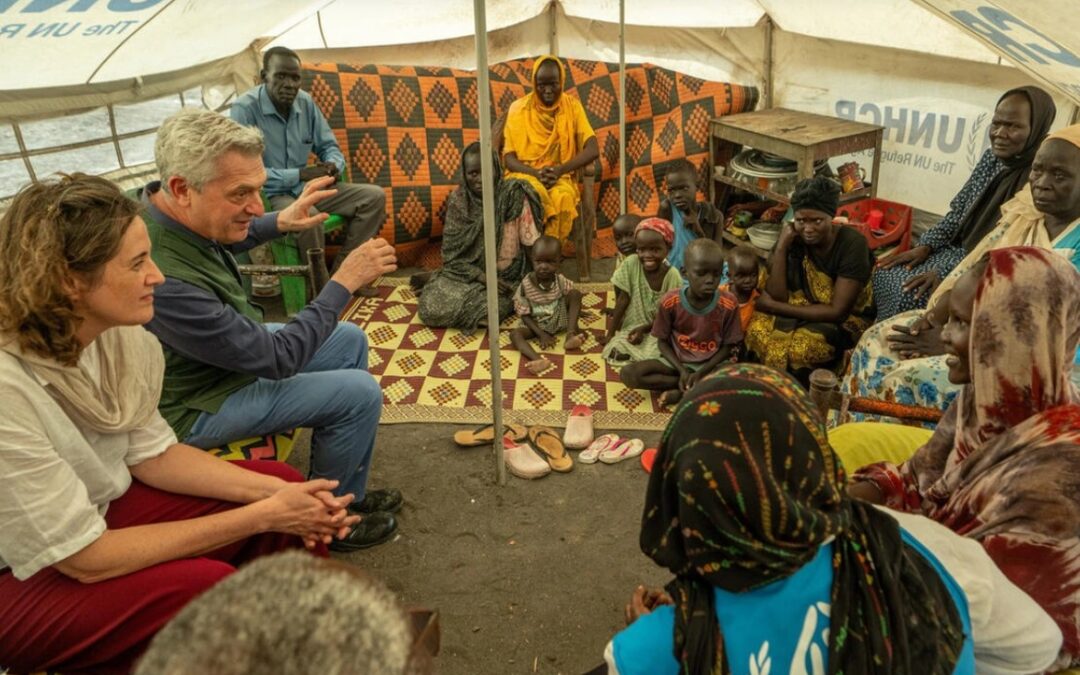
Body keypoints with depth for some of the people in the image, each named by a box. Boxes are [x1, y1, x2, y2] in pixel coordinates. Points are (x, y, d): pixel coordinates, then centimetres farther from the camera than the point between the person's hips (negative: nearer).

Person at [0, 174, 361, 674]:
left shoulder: (117, 331, -14)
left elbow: (152, 455, -2)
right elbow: (86, 558, -27)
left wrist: (273, 494, -16)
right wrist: (260, 517, -25)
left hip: (95, 511, 7)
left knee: (282, 485, -2)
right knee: (203, 588, -30)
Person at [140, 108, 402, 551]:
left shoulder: (157, 202, -12)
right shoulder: (164, 281, -39)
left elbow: (223, 241, 14)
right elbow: (278, 360, -28)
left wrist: (280, 223, -1)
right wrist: (344, 282, -22)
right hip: (196, 404, -9)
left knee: (350, 341, 12)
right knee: (359, 393, -15)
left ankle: (351, 493, 23)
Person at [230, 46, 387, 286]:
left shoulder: (306, 102, 3)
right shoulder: (244, 109, -16)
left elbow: (329, 146, 12)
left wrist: (333, 166, -13)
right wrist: (300, 174, -24)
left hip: (306, 188, 7)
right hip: (267, 195, -7)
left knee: (374, 196, -4)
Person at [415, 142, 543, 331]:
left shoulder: (512, 193, -14)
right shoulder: (458, 200, -6)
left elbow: (531, 241, -11)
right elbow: (451, 253, -7)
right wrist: (483, 278, -19)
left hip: (507, 276, -2)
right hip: (469, 272, 2)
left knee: (487, 310, -31)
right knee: (431, 308, -18)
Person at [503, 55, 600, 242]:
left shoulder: (572, 106, 5)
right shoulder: (518, 109, 3)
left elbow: (593, 150, -5)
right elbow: (508, 158, -1)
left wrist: (560, 170, -19)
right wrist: (535, 173, -20)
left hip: (561, 177, 1)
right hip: (525, 175, 0)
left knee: (563, 198, -36)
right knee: (532, 194, -37)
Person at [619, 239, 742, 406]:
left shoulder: (729, 304, -13)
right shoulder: (670, 302, -13)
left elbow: (728, 347, -5)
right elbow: (662, 342, -3)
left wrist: (701, 373, -19)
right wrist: (682, 371, -18)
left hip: (711, 364, -1)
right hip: (677, 361, 1)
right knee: (627, 374, -23)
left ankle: (681, 392, -17)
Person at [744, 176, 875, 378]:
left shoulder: (852, 244, -23)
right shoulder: (793, 238, -11)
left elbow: (837, 312, -25)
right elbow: (777, 297, -17)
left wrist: (775, 307, -23)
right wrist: (781, 248, -26)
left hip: (848, 319, -4)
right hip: (805, 310, 4)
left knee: (802, 346, -33)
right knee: (758, 329, -24)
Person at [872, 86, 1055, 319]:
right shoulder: (991, 157, 3)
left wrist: (947, 272, -25)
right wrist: (925, 246, -2)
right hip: (957, 250, 8)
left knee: (911, 293, -23)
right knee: (885, 274, -6)